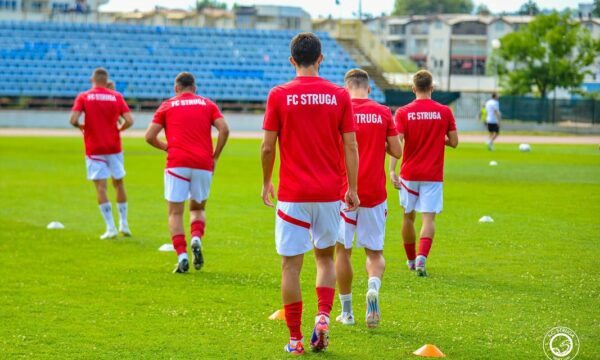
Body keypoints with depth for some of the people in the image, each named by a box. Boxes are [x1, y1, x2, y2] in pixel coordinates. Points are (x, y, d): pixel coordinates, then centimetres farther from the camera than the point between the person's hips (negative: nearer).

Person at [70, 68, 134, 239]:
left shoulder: (83, 97, -4)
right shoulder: (116, 97, 1)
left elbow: (73, 120, -16)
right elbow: (129, 120, -6)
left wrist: (81, 127, 6)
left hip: (94, 148, -2)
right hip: (114, 146, 2)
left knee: (100, 186, -2)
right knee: (118, 183, 16)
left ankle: (111, 227, -7)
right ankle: (124, 224, 19)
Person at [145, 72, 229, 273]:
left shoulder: (167, 106, 12)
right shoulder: (207, 104, 15)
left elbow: (149, 137, 5)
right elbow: (224, 129, 0)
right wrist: (215, 157, 8)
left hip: (177, 163, -2)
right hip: (203, 164, 2)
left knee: (175, 212, 5)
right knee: (198, 208, 19)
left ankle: (182, 255, -12)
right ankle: (197, 239, -9)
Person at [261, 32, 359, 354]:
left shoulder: (279, 95, -4)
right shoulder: (339, 96, 0)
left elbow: (267, 147, -2)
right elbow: (351, 147, -1)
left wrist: (266, 183, 12)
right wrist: (353, 189, 7)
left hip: (292, 195, -2)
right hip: (330, 193, 2)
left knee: (291, 264, 4)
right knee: (325, 258, 19)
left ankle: (295, 339, 5)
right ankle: (323, 316, -1)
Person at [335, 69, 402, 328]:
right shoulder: (383, 113, 2)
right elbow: (397, 151, 3)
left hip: (345, 192, -1)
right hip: (375, 193, 1)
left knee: (342, 250, 11)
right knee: (375, 252, 10)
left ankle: (346, 311, 14)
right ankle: (374, 285, -21)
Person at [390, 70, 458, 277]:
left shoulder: (403, 113, -4)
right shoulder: (444, 112, -2)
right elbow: (454, 142, 4)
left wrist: (392, 170, -19)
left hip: (409, 174, 1)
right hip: (433, 175, -1)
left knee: (408, 216, 17)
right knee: (429, 218, -3)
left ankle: (411, 260, 29)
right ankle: (421, 258, -25)